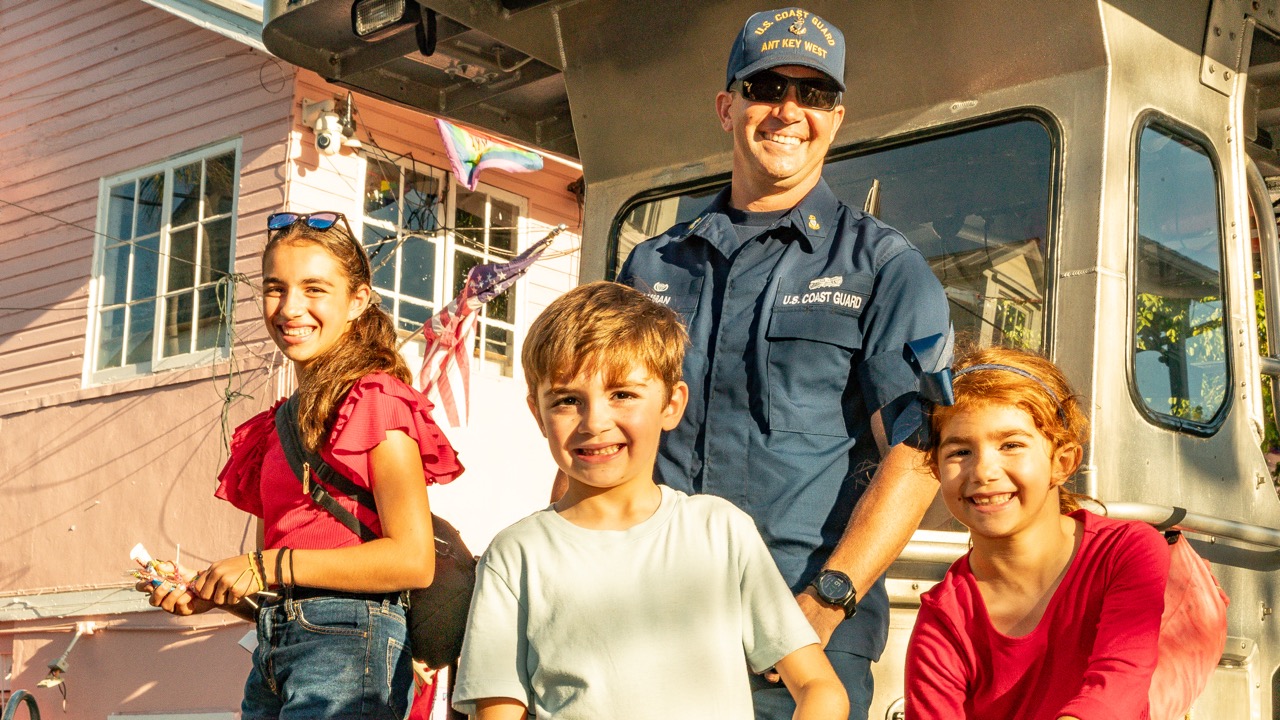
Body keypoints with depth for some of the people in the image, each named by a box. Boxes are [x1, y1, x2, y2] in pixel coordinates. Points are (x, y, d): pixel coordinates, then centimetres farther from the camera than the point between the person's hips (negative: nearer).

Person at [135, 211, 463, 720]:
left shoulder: (376, 400, -4)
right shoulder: (280, 423, 18)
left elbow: (413, 560, -14)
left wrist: (268, 567, -11)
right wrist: (210, 593, 2)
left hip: (348, 643, -7)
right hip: (272, 652, 7)